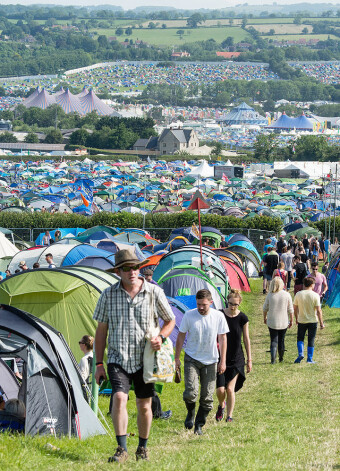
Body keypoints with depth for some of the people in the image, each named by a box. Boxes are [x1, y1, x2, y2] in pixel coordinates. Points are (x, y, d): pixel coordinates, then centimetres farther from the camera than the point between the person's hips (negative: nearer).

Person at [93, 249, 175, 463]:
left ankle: (143, 447, 27)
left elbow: (170, 321, 9)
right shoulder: (109, 295, -1)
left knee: (144, 405, 8)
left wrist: (161, 337, -13)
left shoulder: (154, 292, -3)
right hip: (118, 359, 0)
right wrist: (99, 363, 4)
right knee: (119, 398, -20)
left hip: (145, 360, 1)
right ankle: (122, 449, -18)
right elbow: (101, 330, 6)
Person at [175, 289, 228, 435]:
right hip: (191, 359, -1)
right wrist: (177, 357, 2)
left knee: (207, 397, 2)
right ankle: (190, 412, 14)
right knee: (191, 393, -17)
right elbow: (181, 336, 2)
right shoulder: (189, 315, -8)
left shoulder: (218, 316, -6)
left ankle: (199, 424, 18)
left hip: (210, 361, 1)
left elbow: (222, 338, 3)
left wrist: (223, 361, 1)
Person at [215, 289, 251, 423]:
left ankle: (229, 416, 10)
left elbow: (246, 339, 4)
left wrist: (249, 359, 6)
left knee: (230, 389, -7)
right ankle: (221, 405, 27)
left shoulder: (242, 318, -3)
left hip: (236, 358, 0)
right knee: (220, 389, -6)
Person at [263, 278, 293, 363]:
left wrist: (264, 318, 19)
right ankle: (281, 358, 26)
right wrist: (291, 320, 10)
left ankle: (273, 358, -10)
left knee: (273, 341, 5)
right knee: (281, 340, 15)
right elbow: (290, 310, -3)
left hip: (272, 322, -1)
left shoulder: (270, 295, -8)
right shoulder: (287, 295, -8)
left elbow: (265, 308, 2)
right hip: (283, 322, 1)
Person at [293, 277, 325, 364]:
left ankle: (300, 354, -3)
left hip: (301, 321, 1)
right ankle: (309, 359, 12)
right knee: (311, 340, 10)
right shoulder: (315, 295, -12)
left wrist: (296, 319, 17)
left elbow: (295, 308, 2)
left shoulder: (298, 294, -6)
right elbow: (318, 310, -12)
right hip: (313, 321, -1)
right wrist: (321, 323, -6)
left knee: (300, 338, 17)